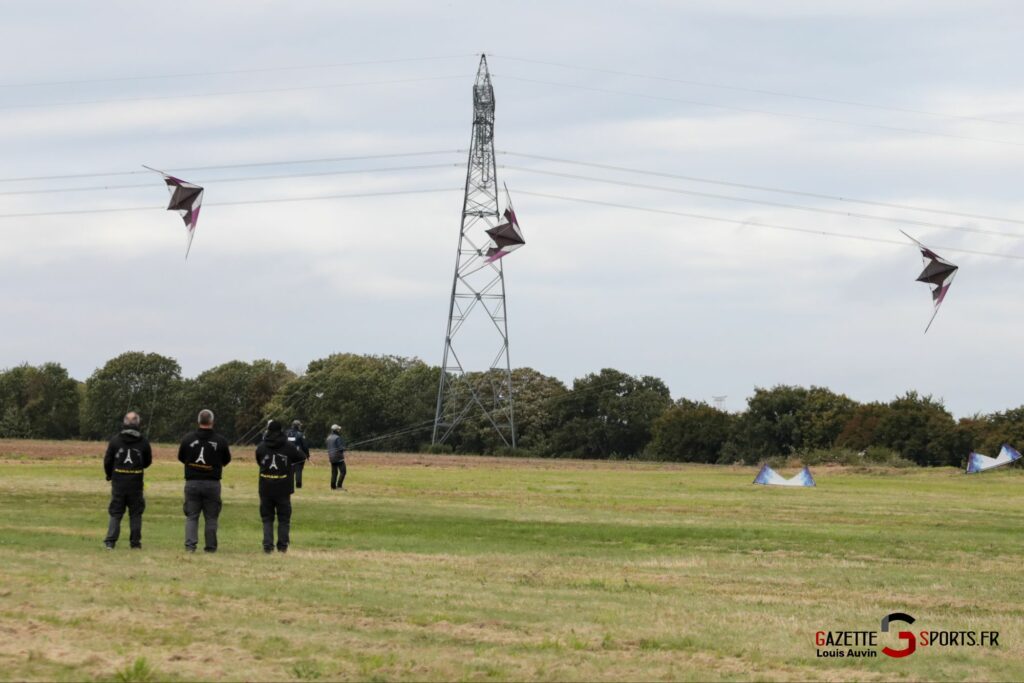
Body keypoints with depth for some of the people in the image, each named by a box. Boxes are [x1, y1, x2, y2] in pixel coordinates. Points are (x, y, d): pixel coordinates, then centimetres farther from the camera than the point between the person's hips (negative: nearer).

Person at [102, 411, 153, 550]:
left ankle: (110, 541, -2)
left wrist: (109, 476, 18)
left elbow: (107, 461, 1)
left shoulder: (115, 441, -4)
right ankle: (135, 542, 8)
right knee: (136, 513, 9)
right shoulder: (143, 442, -3)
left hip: (118, 482, 0)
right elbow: (148, 461, 9)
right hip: (136, 482, 0)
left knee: (115, 512, 6)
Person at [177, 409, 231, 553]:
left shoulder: (188, 439, -4)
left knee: (191, 516, 6)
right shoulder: (220, 441, -6)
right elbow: (227, 460, 8)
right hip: (212, 484, 0)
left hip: (192, 483, 0)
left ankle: (190, 544, -8)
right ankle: (211, 546, 9)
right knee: (211, 517, 8)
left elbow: (181, 457, 9)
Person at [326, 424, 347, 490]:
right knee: (343, 471, -6)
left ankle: (333, 486, 11)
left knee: (334, 472, 12)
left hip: (331, 457, 8)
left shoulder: (329, 438, 10)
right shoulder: (337, 438, -15)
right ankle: (339, 485, -14)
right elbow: (341, 448, -17)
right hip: (338, 457, -8)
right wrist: (343, 448, 3)